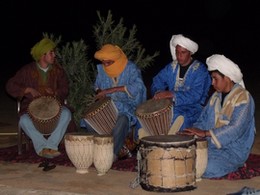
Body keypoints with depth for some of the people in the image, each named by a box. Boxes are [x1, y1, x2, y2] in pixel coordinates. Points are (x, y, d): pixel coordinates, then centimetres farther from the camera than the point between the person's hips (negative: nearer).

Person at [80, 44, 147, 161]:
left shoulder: (130, 68, -12)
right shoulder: (101, 68, 4)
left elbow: (137, 86, -29)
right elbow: (97, 85, 21)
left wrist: (112, 90, -33)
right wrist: (99, 92, -5)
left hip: (127, 106, -5)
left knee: (122, 120, -38)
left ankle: (113, 153, -26)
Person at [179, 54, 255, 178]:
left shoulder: (243, 98, -14)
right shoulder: (216, 97, 11)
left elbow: (236, 128, -26)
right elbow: (204, 119, 12)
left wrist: (205, 133, -30)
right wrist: (193, 131, -10)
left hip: (234, 150, -8)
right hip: (212, 145, 8)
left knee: (205, 167, -30)